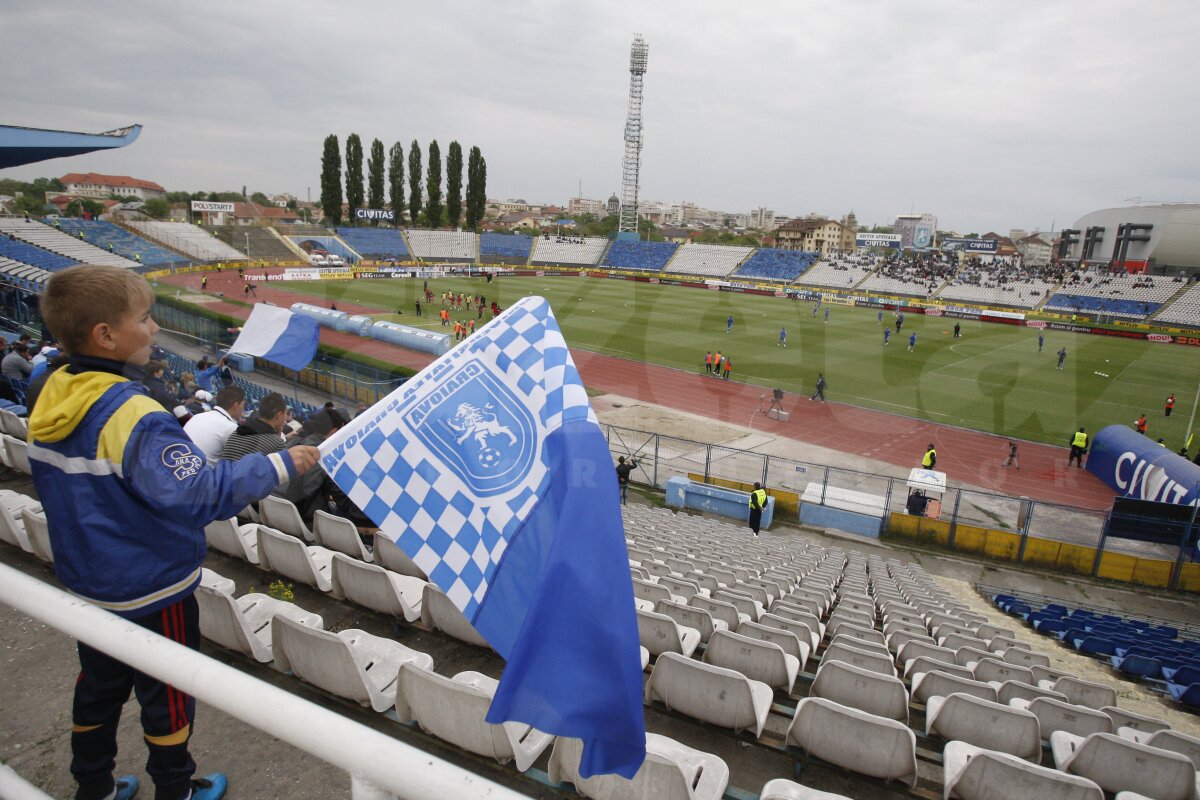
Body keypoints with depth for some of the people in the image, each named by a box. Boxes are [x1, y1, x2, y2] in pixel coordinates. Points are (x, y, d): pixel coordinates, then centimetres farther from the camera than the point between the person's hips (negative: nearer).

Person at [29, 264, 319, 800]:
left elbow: (60, 485, 9)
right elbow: (200, 493, -33)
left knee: (99, 685, 26)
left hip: (87, 582, 8)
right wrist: (280, 466, -28)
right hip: (151, 592, -8)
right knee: (168, 696, 14)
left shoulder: (51, 399, -3)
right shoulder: (133, 416, -31)